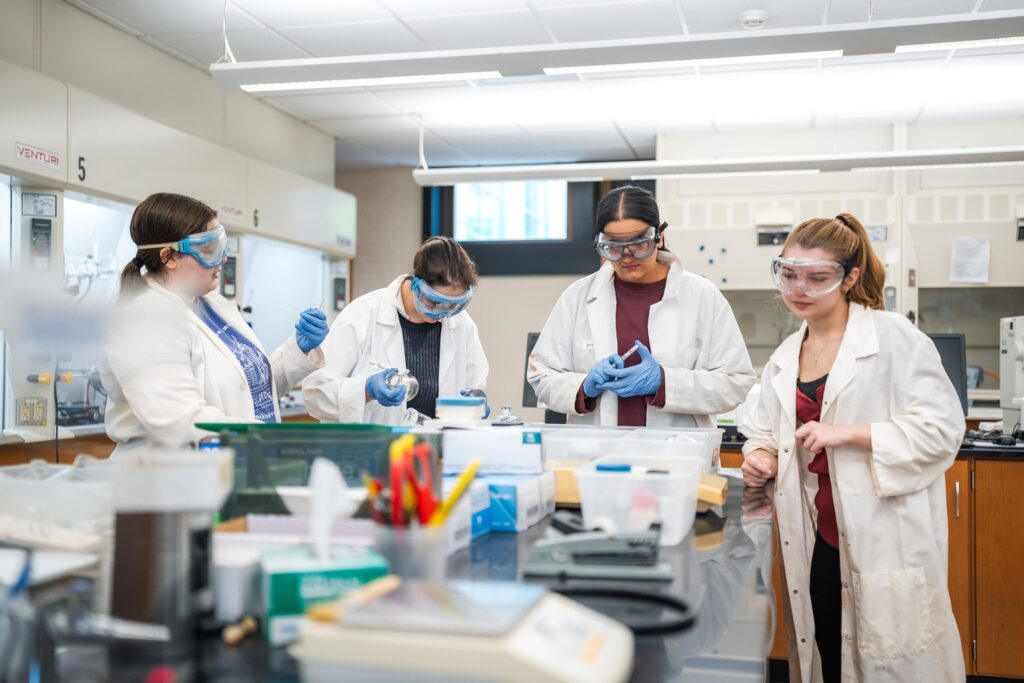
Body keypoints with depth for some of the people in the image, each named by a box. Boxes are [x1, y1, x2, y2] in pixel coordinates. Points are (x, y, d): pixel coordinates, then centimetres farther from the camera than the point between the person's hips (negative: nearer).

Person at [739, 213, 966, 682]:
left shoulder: (894, 338, -8)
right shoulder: (783, 359, 11)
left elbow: (941, 429, -14)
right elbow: (764, 431, 18)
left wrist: (847, 433, -21)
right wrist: (761, 456, -4)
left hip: (885, 543, -5)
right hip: (820, 541, 6)